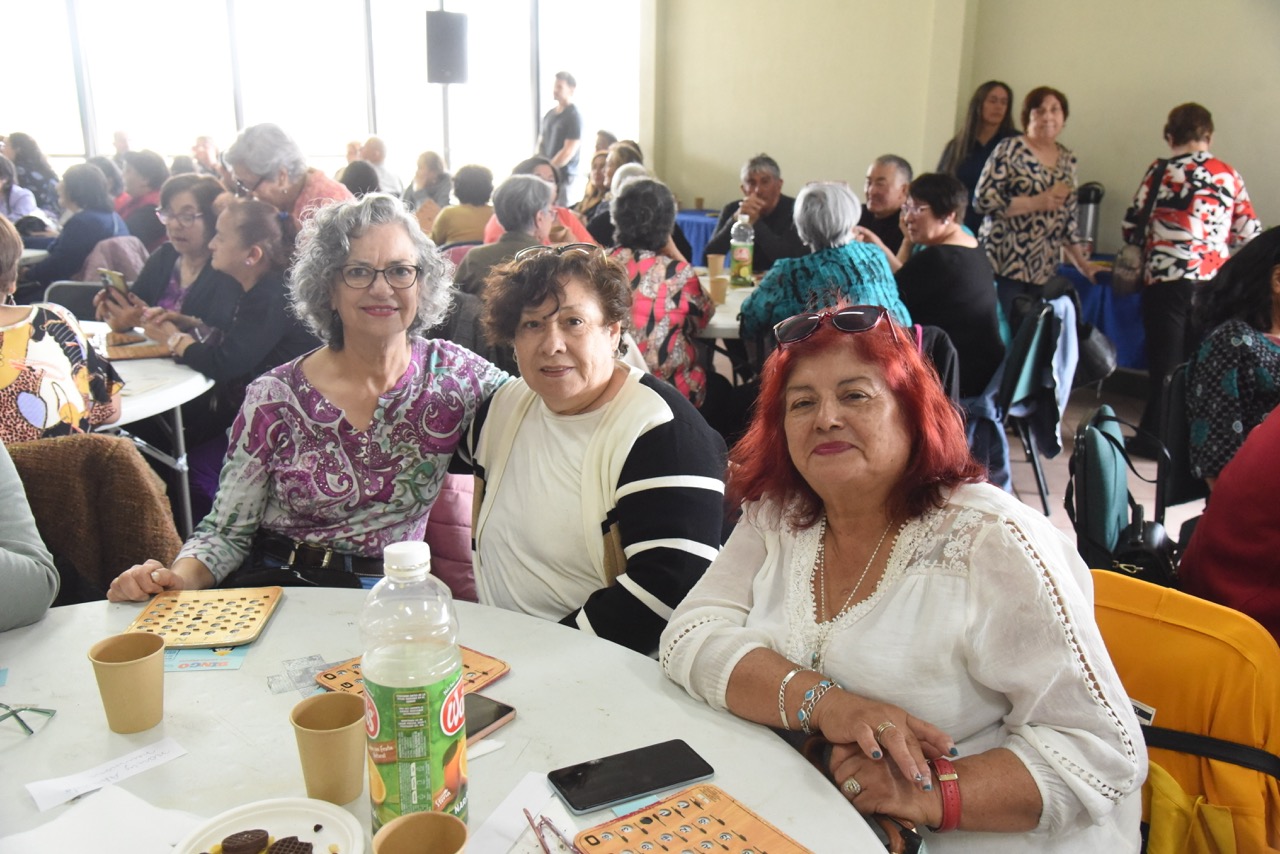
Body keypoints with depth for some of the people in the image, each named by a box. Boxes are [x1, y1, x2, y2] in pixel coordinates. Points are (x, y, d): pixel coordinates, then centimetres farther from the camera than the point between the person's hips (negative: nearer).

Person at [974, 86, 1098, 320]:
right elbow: (983, 199, -11)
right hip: (1004, 265, -5)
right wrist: (1037, 203, -14)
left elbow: (1067, 219, 20)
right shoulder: (1010, 149, -2)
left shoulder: (1068, 160, 15)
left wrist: (1081, 262, 15)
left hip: (1043, 271, 5)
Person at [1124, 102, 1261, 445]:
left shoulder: (1161, 172, -5)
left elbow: (1132, 227, -2)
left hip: (1166, 279, -3)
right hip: (1213, 284, 3)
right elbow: (1249, 234, 8)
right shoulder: (1230, 176, 5)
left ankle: (1155, 437, 13)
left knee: (1165, 363, 6)